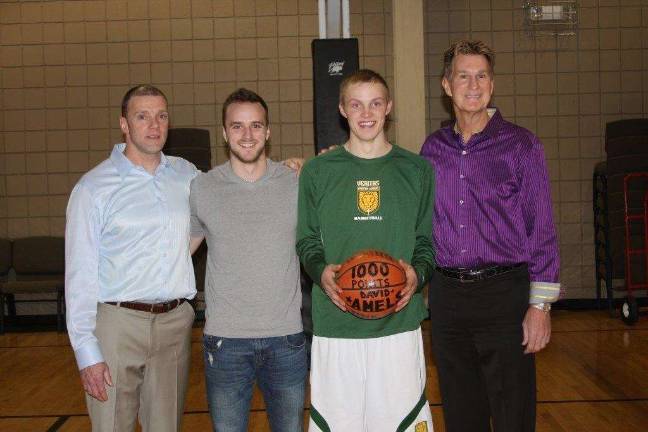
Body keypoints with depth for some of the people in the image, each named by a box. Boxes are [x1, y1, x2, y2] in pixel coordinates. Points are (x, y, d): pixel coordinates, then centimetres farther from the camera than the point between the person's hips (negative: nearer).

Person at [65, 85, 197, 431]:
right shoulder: (94, 187, -4)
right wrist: (86, 351, -11)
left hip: (174, 323, 4)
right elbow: (80, 274, -6)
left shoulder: (185, 174, 8)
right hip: (119, 322, -3)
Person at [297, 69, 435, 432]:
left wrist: (419, 274, -9)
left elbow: (427, 240, 11)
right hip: (334, 324, 0)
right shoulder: (318, 171, 5)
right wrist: (321, 272, -10)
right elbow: (307, 240, 10)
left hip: (400, 323, 1)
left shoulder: (416, 170, 7)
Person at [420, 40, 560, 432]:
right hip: (447, 293, 4)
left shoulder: (520, 145, -4)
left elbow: (541, 229, -6)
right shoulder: (433, 149, 8)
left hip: (504, 294, -4)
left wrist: (540, 304, -11)